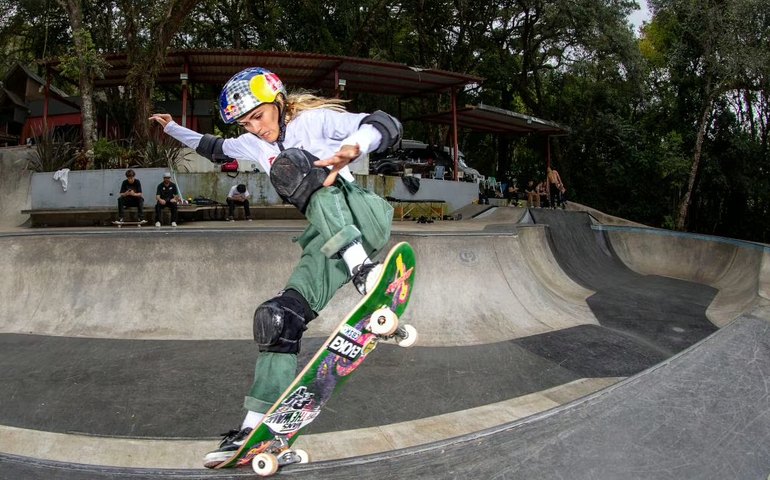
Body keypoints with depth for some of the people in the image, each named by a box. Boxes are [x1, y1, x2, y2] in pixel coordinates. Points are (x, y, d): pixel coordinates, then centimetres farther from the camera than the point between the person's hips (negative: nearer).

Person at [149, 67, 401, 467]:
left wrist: (354, 146, -37)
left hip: (360, 219, -6)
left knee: (298, 169, -30)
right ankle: (257, 425, -4)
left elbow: (386, 125, -17)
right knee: (277, 317, -9)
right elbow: (214, 148, 38)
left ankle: (364, 271, -45)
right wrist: (172, 128, 41)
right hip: (329, 242, 6)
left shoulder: (316, 119, -3)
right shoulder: (253, 145, 17)